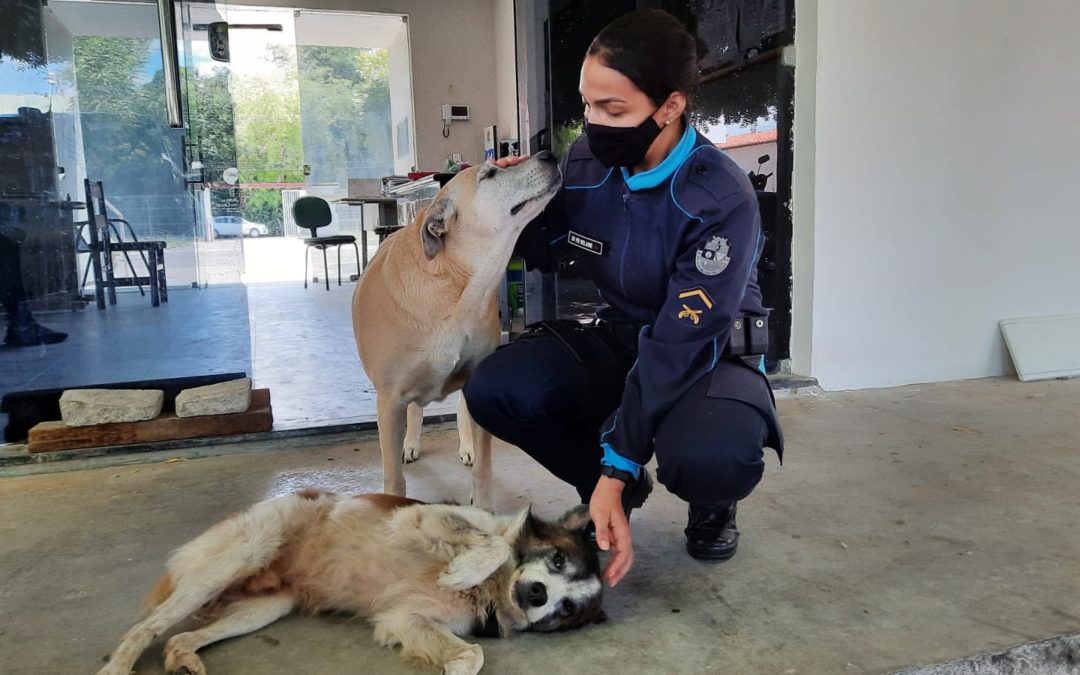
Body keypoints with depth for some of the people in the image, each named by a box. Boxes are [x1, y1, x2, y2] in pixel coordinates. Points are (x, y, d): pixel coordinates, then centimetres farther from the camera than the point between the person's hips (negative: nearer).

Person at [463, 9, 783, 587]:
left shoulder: (721, 200, -25)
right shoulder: (584, 162, -9)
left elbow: (683, 345, -28)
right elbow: (544, 252, 8)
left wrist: (616, 468, -30)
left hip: (708, 354, -4)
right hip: (619, 338, 5)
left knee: (710, 457, -39)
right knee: (494, 388, -23)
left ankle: (711, 505, 4)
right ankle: (617, 490, 5)